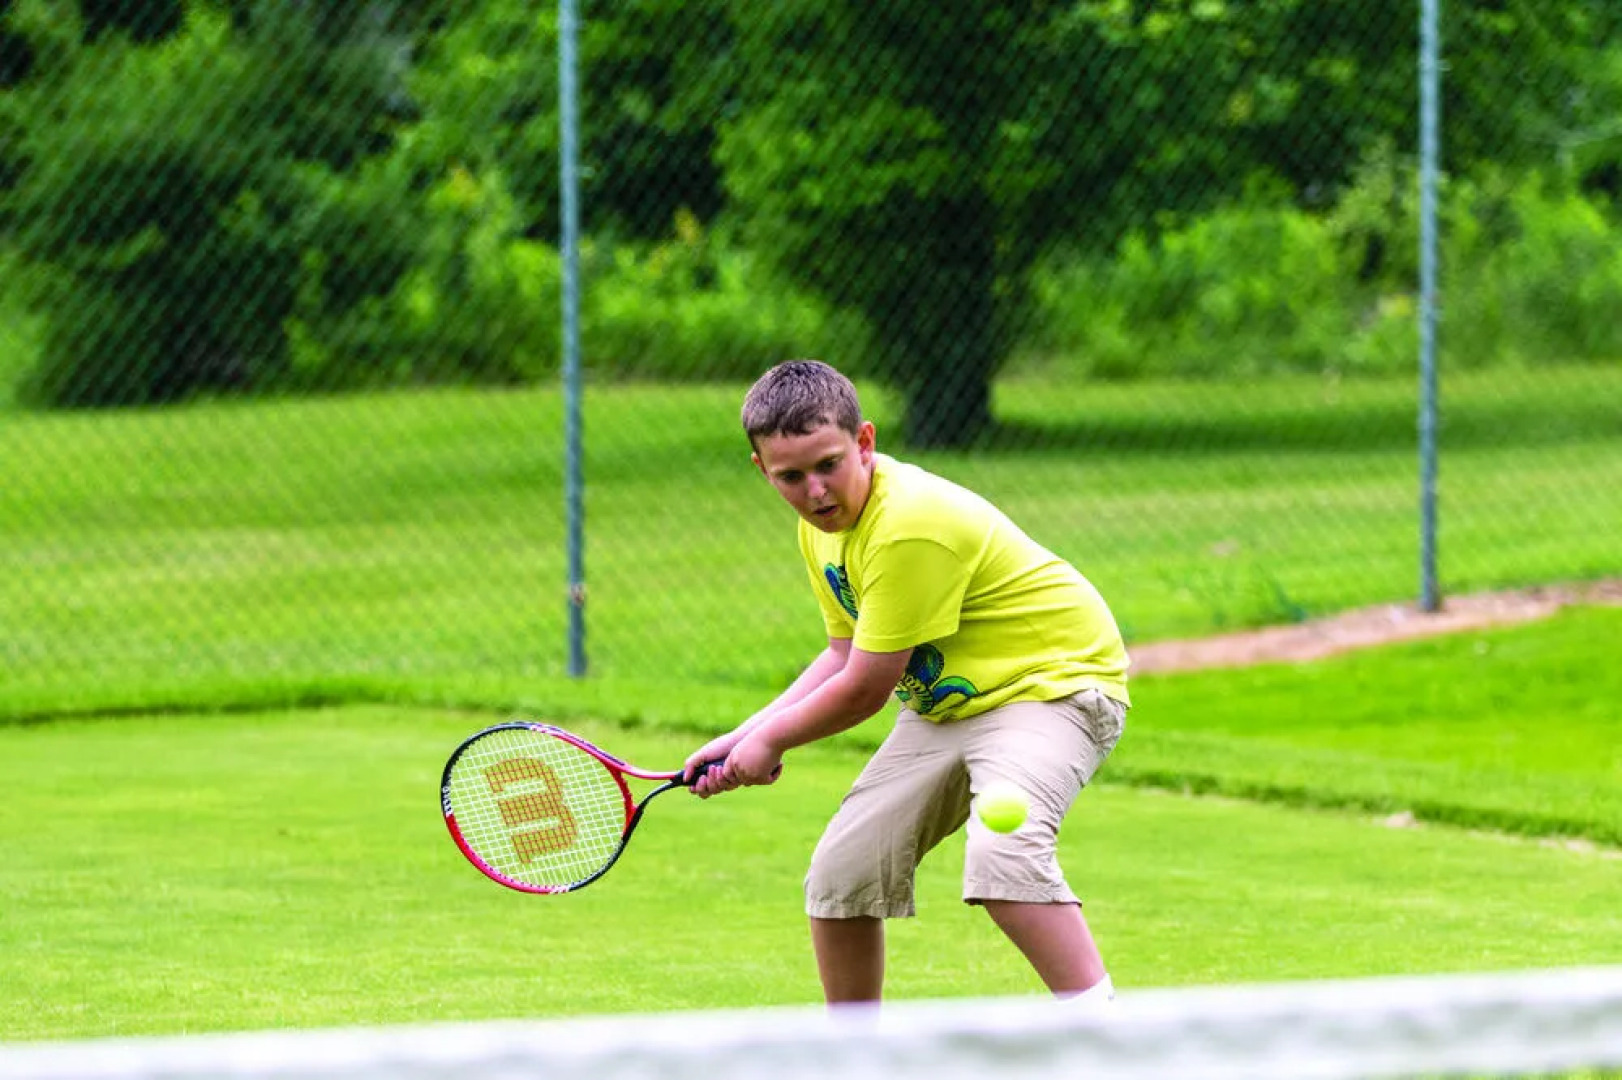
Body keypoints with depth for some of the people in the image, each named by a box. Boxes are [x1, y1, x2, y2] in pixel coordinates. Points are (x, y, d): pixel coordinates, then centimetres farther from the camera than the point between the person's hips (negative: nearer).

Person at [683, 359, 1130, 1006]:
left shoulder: (910, 528, -29)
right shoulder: (821, 527, 0)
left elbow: (865, 689, -22)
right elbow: (845, 654, 13)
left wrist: (770, 740, -6)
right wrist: (744, 737, 5)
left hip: (1052, 683, -9)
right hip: (946, 702, 9)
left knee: (1002, 853, -34)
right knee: (842, 870, 4)